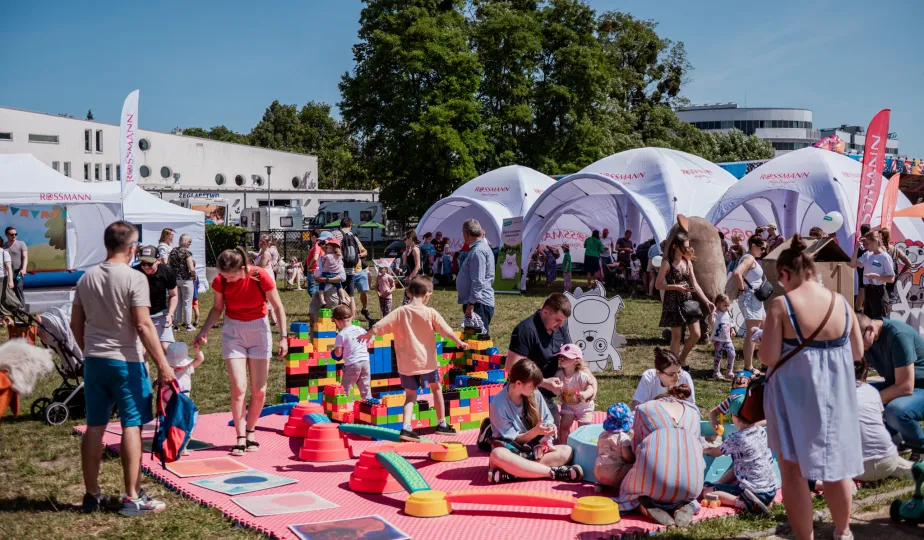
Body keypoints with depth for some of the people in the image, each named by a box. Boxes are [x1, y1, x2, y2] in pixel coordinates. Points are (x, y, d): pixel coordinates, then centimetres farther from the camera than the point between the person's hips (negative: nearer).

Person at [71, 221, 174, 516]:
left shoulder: (87, 278, 6)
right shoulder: (134, 278, -13)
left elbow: (76, 324, 12)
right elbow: (143, 325, -18)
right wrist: (163, 364, -15)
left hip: (94, 360, 6)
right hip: (125, 361, -6)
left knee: (94, 427, 11)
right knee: (132, 426, 0)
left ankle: (92, 495, 19)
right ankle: (132, 498, 2)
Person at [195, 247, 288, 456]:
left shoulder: (261, 276, -19)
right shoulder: (220, 281, -13)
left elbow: (278, 307, -9)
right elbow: (218, 308, 4)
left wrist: (283, 336, -12)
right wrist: (204, 331, -9)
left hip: (259, 329, -1)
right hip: (233, 331, 1)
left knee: (259, 390, 1)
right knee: (238, 387, -10)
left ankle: (250, 431, 22)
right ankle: (240, 438, -1)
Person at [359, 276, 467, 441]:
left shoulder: (400, 312, -4)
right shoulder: (430, 312, -7)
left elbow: (380, 325, -1)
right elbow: (445, 330, -5)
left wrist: (367, 334, 16)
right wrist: (459, 342, 8)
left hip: (406, 363, 1)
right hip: (426, 361, -1)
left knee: (410, 395, 8)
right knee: (436, 388, 20)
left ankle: (406, 427, -11)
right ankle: (442, 424, 27)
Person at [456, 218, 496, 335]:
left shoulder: (478, 251, -17)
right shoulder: (482, 247, 16)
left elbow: (478, 281, -22)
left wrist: (471, 304, -22)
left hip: (478, 304, -11)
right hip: (478, 303, 11)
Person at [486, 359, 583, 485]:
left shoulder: (534, 394, -2)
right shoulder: (499, 404, -16)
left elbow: (548, 419, 6)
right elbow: (511, 439, -14)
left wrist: (548, 430, -18)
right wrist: (536, 432, -28)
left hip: (533, 450, 5)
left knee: (567, 451, -20)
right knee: (497, 454, -39)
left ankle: (510, 474, -36)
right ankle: (554, 472, -38)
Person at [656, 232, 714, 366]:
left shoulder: (688, 262, 8)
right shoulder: (667, 264, -9)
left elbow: (695, 284, 8)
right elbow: (658, 285, -9)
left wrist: (706, 301, 1)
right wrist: (676, 287, -20)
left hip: (688, 301, 6)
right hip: (674, 302, -6)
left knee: (696, 334, 2)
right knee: (676, 336, -1)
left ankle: (682, 359, 24)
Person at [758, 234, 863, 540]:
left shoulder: (781, 305, -16)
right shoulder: (841, 302, -2)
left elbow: (768, 358, -18)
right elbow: (858, 353, 7)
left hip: (794, 396, -5)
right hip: (833, 395, 5)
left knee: (793, 469, 9)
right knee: (835, 464, 21)